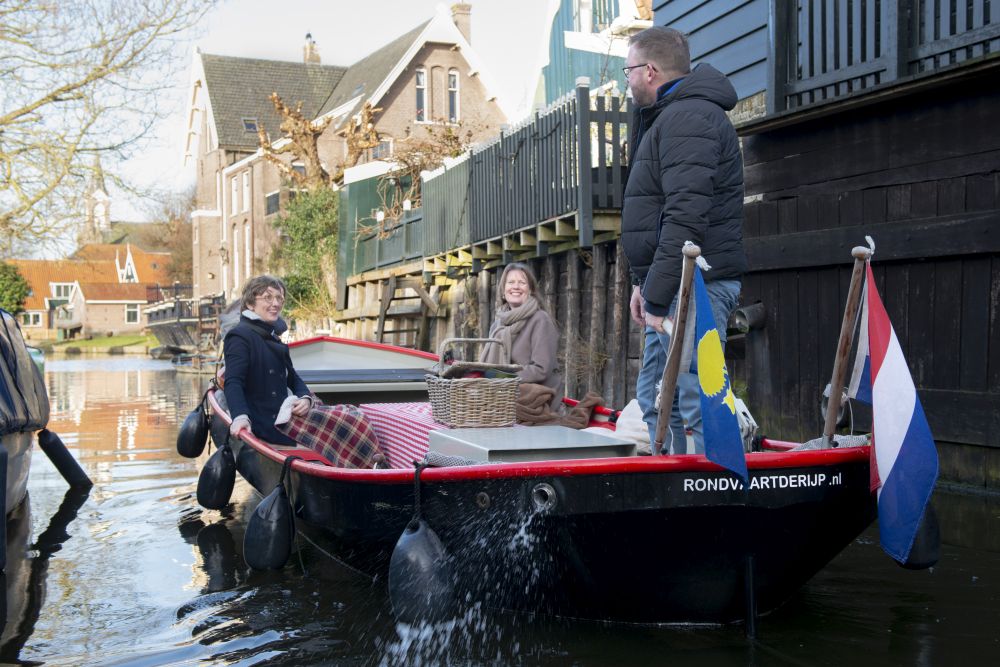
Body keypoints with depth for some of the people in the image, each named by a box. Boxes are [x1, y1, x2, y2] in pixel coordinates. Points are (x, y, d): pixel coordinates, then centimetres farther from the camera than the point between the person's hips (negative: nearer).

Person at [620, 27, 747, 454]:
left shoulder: (687, 117, -13)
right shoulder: (669, 117, 22)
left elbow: (686, 216, -23)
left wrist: (659, 294, -23)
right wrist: (644, 282, 21)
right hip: (673, 286, 11)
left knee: (700, 403, -11)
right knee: (656, 401, 15)